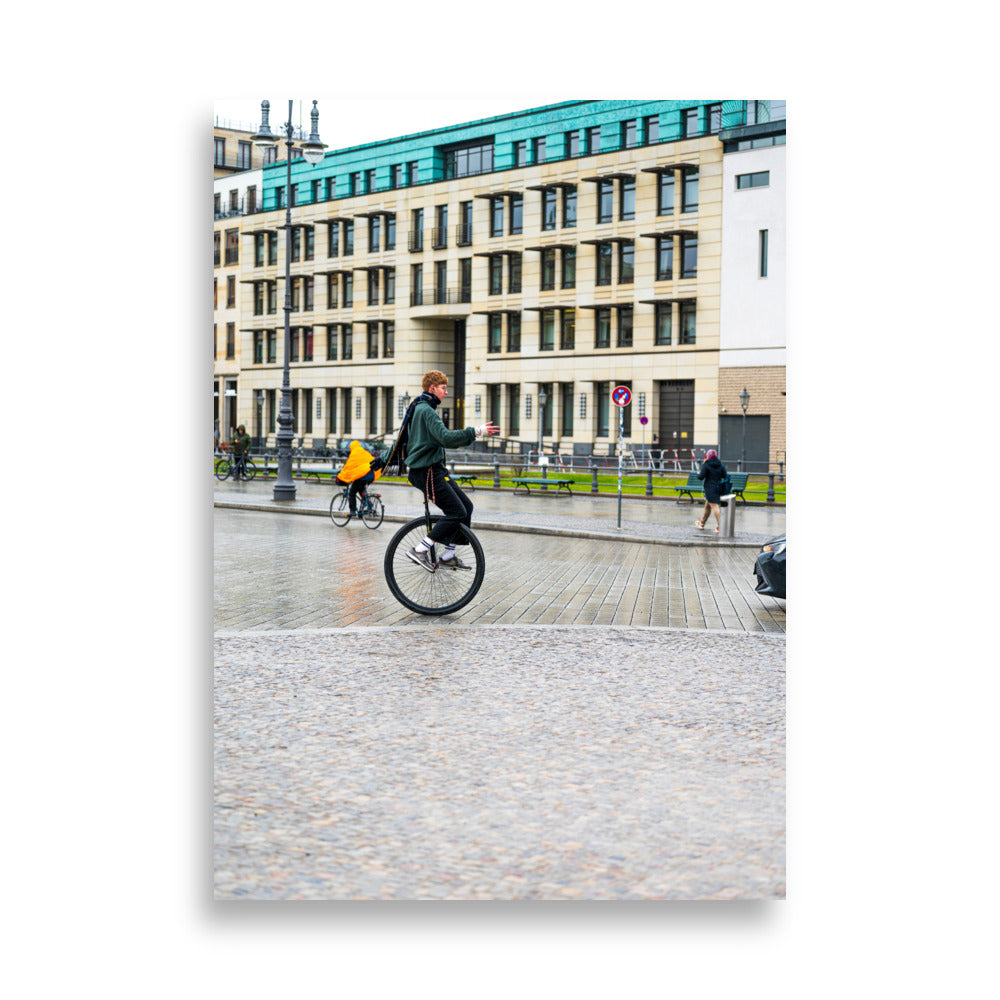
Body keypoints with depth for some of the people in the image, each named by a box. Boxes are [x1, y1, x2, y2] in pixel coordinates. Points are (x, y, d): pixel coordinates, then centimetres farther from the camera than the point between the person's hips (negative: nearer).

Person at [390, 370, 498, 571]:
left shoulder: (420, 408, 18)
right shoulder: (426, 410, -16)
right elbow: (445, 438, -29)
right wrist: (476, 432, -29)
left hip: (434, 469, 11)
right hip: (427, 471, -11)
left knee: (466, 506, 10)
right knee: (457, 513, -12)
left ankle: (449, 555, 13)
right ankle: (420, 550, -11)